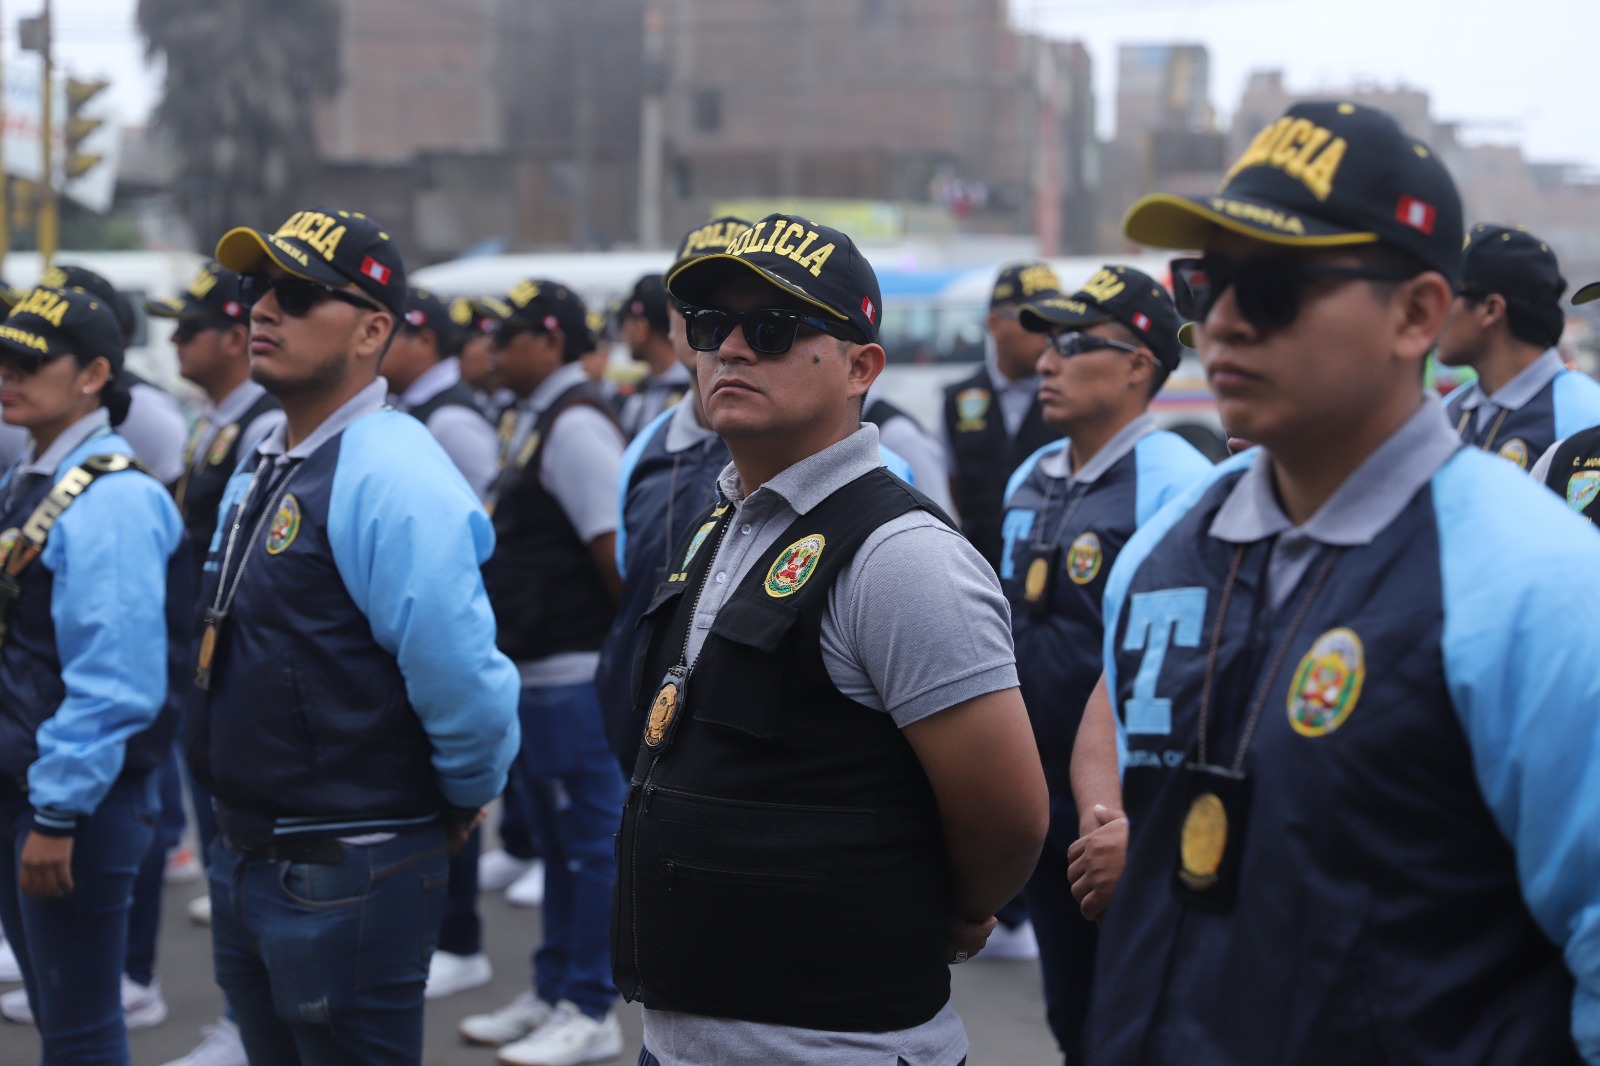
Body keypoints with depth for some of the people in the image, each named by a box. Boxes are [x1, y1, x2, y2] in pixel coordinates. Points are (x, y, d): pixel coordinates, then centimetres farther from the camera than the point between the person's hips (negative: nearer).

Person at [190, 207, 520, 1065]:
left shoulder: (391, 475, -20)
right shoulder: (260, 469, 11)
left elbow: (465, 685, -25)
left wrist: (464, 797, -8)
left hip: (345, 877, -9)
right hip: (244, 858, 9)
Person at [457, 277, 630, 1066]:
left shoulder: (576, 425, -15)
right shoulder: (535, 422, 16)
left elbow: (614, 546, -20)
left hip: (574, 673, -10)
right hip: (536, 669, 10)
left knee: (591, 839, -2)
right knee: (555, 838, 18)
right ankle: (552, 993, 29)